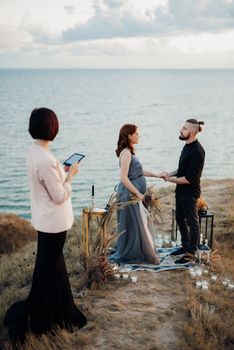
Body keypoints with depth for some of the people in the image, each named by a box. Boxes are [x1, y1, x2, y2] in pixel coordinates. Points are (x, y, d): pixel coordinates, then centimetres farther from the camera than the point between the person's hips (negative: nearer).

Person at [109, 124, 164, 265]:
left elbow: (138, 171, 20)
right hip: (129, 194, -10)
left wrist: (157, 175, 17)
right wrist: (138, 193, -19)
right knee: (133, 225, 0)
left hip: (133, 193, 10)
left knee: (138, 224, 16)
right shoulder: (126, 153, -18)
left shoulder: (130, 152, 12)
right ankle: (128, 255, 12)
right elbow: (124, 178, -23)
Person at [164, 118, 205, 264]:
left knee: (192, 222, 4)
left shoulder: (197, 151, -24)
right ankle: (185, 246, 38)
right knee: (180, 219, 21)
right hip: (181, 191, 10)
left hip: (190, 193, -10)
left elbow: (189, 178, -25)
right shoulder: (188, 145, 5)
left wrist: (171, 179, -13)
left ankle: (191, 253, 17)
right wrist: (172, 173, 3)